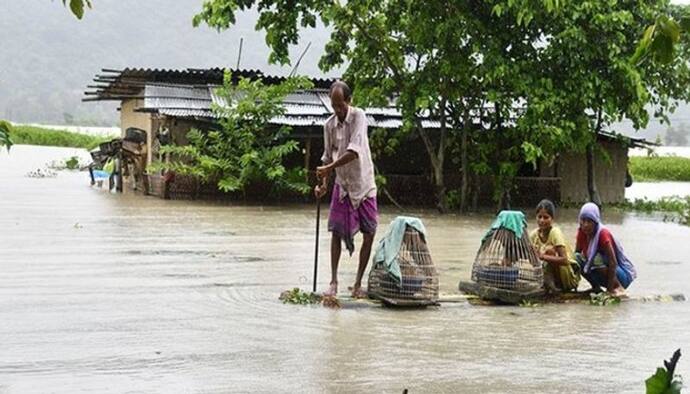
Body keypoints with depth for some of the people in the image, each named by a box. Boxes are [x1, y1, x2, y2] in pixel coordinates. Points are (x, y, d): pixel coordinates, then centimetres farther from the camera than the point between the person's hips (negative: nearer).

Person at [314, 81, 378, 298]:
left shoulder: (359, 117, -15)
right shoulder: (329, 125, -2)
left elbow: (354, 151, -27)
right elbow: (328, 156, 6)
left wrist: (329, 167, -31)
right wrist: (323, 182, -8)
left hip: (364, 184, -3)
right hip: (342, 185, 3)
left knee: (369, 235, -2)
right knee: (336, 232, -3)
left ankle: (358, 282, 9)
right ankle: (333, 281, 3)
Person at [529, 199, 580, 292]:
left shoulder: (555, 232, -20)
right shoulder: (534, 234, -3)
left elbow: (564, 260, -30)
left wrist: (543, 257, -40)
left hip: (570, 276, -6)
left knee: (550, 250, -28)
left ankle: (550, 285, -22)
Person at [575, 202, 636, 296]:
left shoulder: (603, 234, -24)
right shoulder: (582, 232, -6)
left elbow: (613, 262, -28)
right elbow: (576, 253, 3)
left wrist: (610, 289, -29)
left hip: (622, 274, -6)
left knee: (597, 259, -32)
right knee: (577, 257, -14)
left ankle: (618, 287, -16)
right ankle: (596, 287, -2)